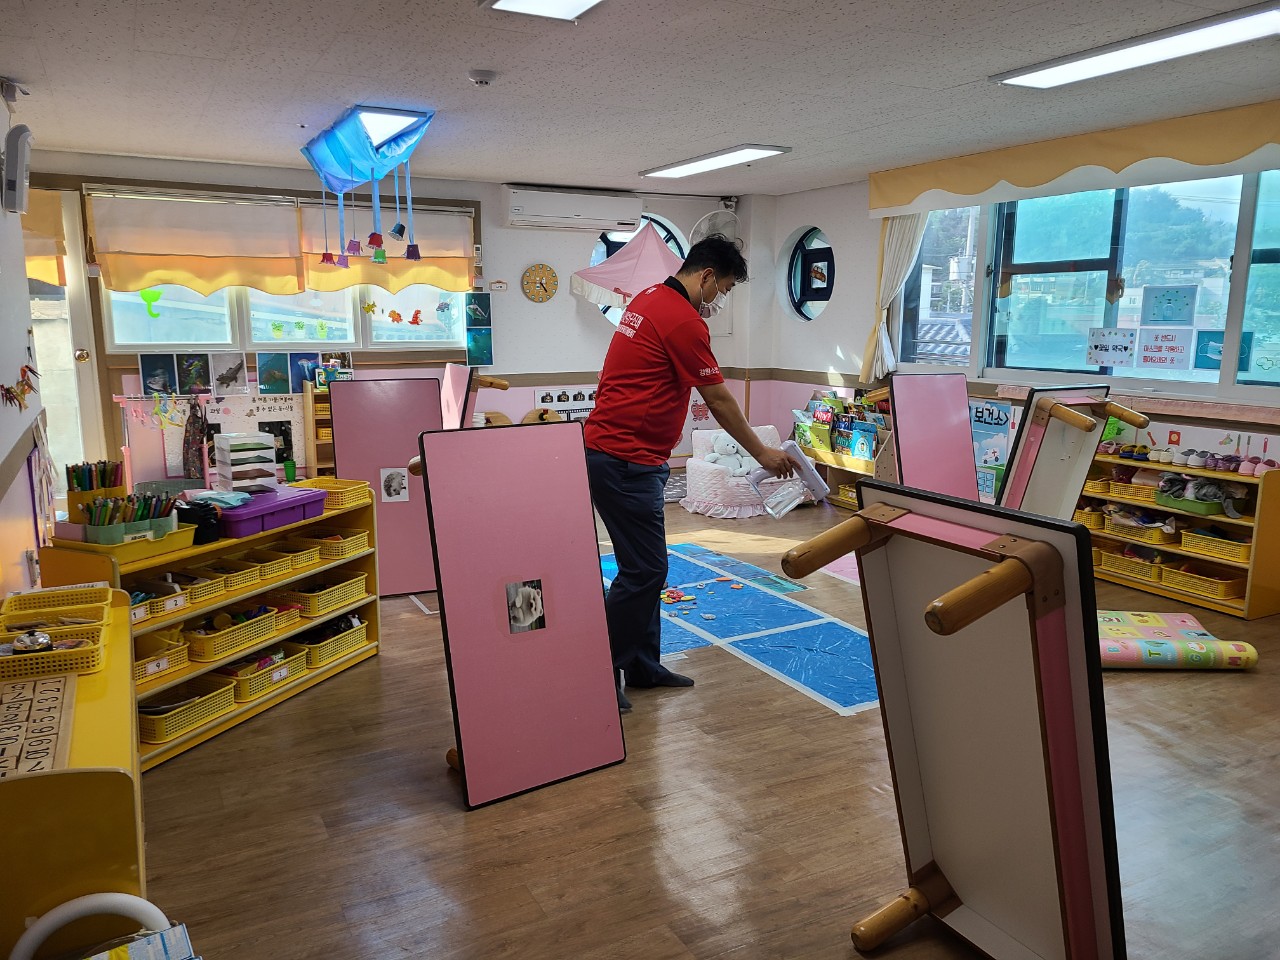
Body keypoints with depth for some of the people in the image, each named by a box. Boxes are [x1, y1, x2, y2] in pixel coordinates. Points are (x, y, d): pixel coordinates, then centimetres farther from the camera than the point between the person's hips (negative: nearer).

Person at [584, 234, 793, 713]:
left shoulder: (648, 299, 15)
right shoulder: (684, 321, -15)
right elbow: (719, 401, -11)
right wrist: (762, 453, 0)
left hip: (614, 451, 11)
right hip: (625, 461, -11)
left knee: (647, 565, 15)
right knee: (644, 570, -5)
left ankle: (642, 665, 24)